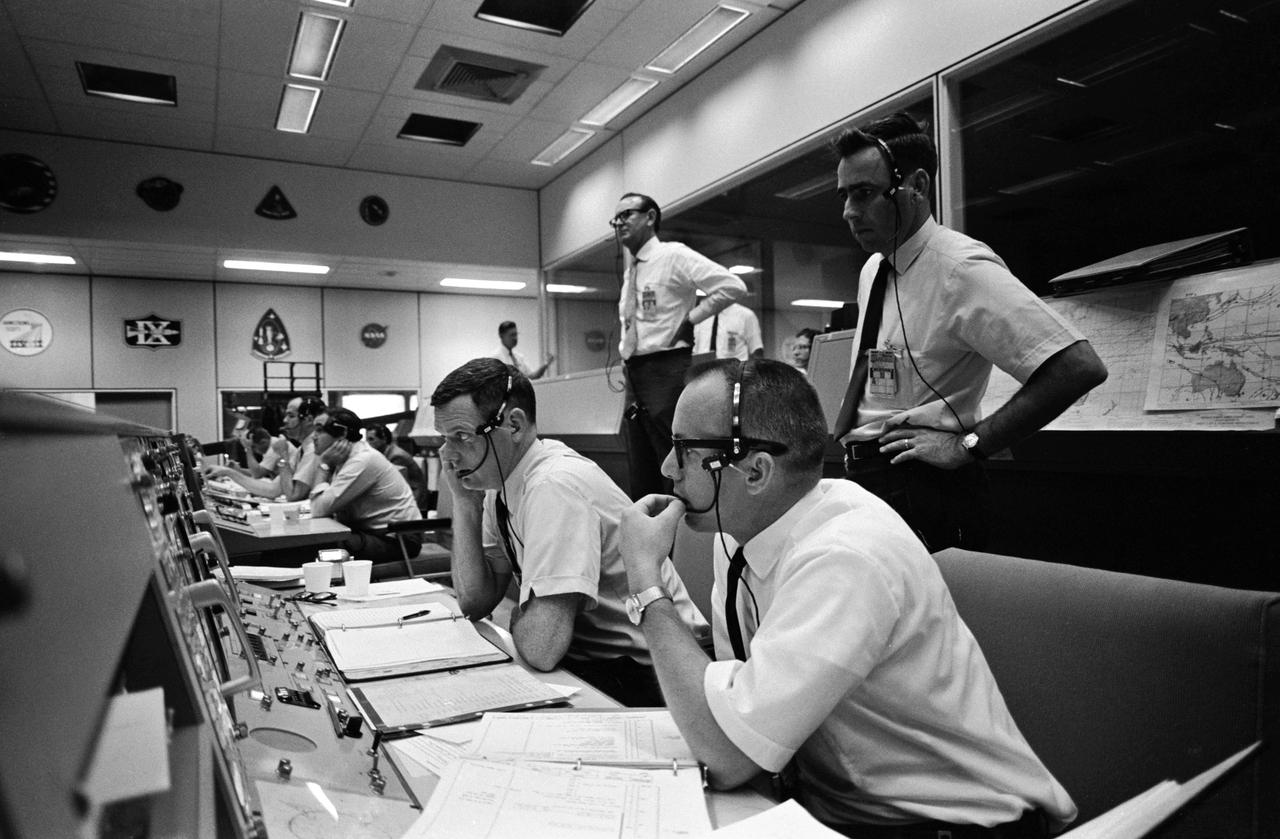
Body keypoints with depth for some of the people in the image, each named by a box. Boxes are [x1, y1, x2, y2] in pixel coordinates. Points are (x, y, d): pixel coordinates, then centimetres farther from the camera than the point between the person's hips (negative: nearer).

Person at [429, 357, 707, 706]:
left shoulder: (556, 486, -26)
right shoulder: (502, 479, 1)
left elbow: (541, 648, -29)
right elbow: (475, 601, 2)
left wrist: (518, 614, -8)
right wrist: (464, 502, -6)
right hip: (586, 659, 7)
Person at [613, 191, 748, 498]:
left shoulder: (674, 255, -4)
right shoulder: (630, 272, 17)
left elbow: (733, 286, -13)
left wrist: (690, 319, -10)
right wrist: (625, 353, 14)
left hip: (666, 371, -8)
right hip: (634, 376, 8)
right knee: (641, 477, 11)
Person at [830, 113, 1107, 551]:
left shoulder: (961, 269, -15)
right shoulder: (872, 270, 11)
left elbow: (1080, 366, -23)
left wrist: (967, 445, -20)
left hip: (922, 495, -7)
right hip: (863, 482, 7)